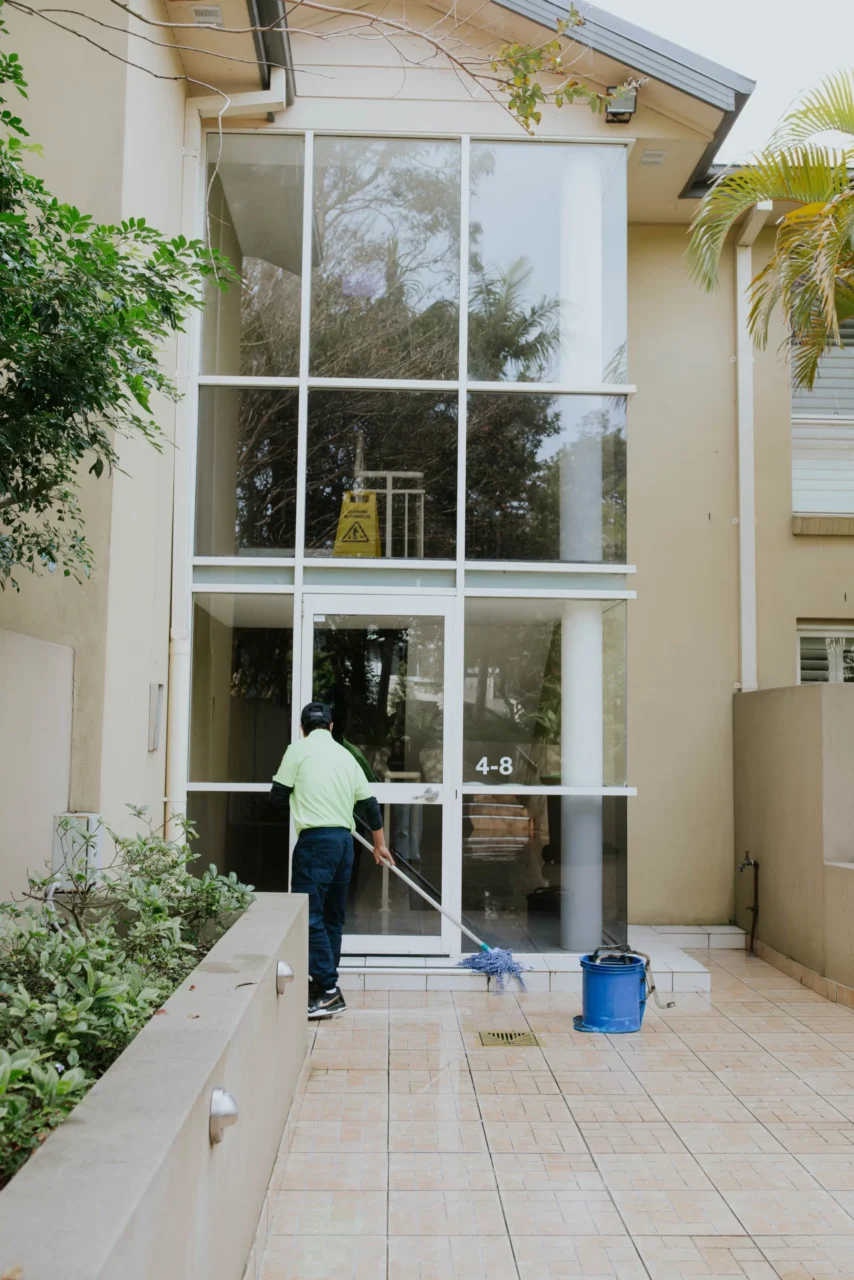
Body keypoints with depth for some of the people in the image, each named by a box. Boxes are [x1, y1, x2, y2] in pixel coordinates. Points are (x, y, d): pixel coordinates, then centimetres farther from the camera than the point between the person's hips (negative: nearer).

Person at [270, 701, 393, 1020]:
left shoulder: (299, 749, -2)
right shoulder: (345, 755, 15)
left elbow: (278, 796, 0)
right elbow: (369, 803, 20)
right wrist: (379, 845, 33)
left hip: (316, 840, -7)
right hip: (344, 840, 7)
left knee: (309, 914, -7)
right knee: (333, 916, 14)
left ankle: (329, 990, -11)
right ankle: (323, 983, 22)